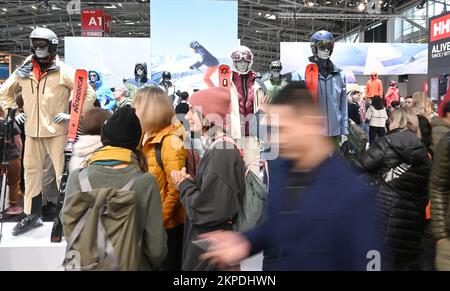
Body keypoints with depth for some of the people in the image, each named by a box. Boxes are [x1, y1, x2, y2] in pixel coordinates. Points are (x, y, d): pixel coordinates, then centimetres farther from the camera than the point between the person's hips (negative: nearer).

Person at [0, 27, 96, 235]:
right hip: (32, 131, 5)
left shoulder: (63, 71, -5)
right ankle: (32, 215, 25)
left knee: (63, 172, 0)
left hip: (57, 130, -5)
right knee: (31, 170, 12)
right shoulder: (23, 71, 7)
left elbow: (89, 93, -6)